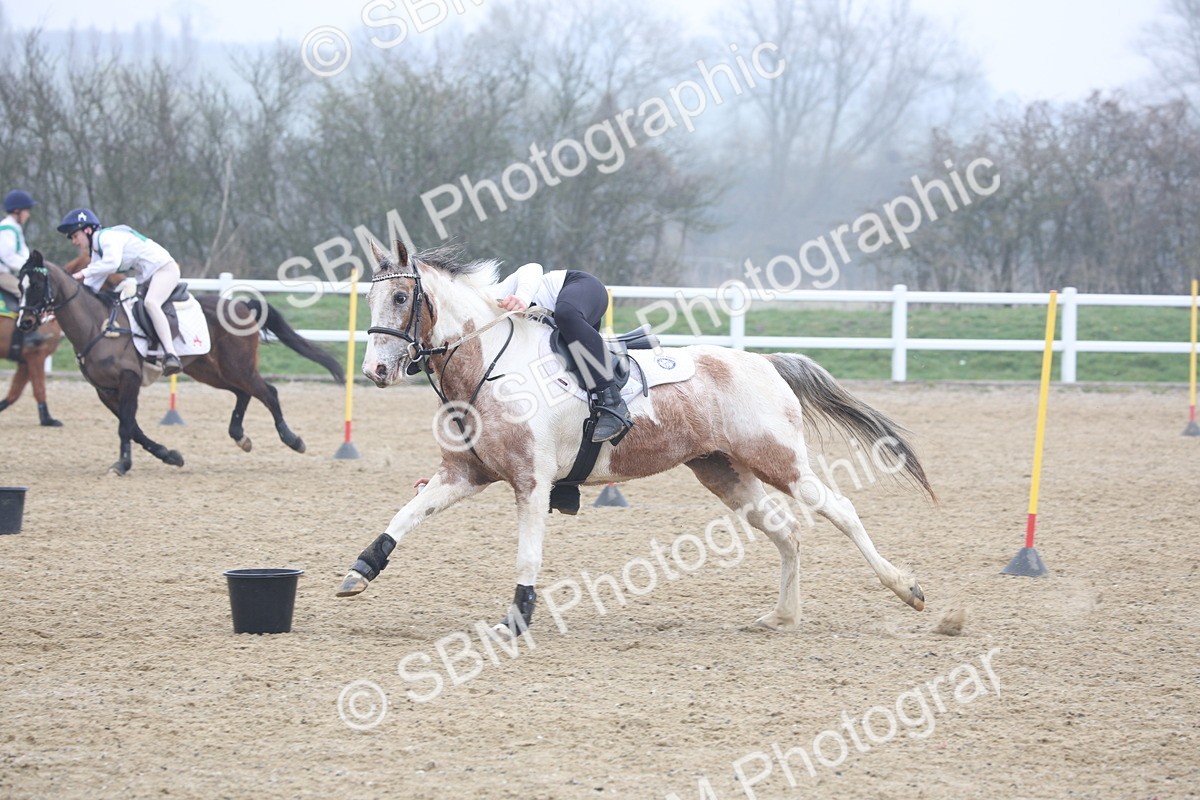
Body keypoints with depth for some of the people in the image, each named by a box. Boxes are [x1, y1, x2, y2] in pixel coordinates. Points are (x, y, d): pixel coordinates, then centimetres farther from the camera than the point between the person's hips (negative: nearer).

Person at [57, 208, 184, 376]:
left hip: (164, 268, -11)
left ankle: (171, 354, -44)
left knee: (151, 303, -33)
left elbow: (112, 262, -35)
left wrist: (82, 273, -32)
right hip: (144, 278, 11)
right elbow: (92, 286, 13)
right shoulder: (97, 252, 15)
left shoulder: (107, 237, -16)